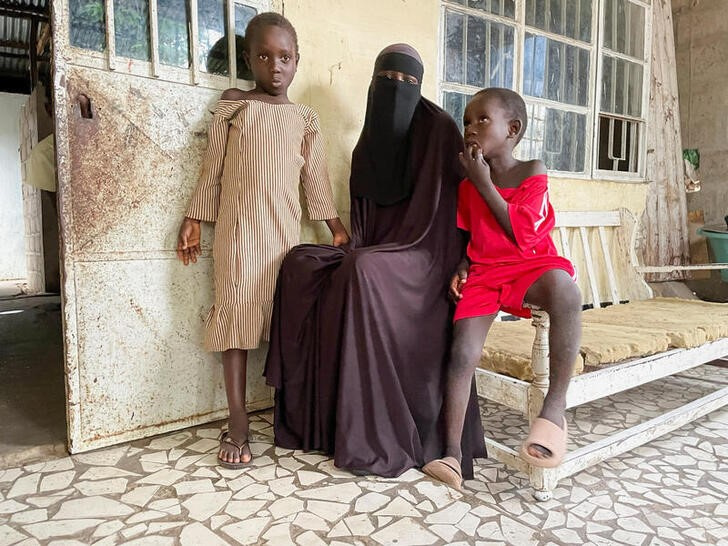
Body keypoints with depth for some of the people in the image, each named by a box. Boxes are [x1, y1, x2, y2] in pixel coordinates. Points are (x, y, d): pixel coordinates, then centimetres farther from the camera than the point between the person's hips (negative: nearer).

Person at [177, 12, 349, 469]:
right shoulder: (232, 109, 6)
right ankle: (238, 423, 5)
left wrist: (336, 226, 7)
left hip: (286, 232, 2)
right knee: (236, 316, -1)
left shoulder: (305, 120, 11)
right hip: (238, 229, -2)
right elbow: (212, 171, 7)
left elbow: (316, 179, 11)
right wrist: (194, 220, 6)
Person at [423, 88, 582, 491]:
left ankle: (556, 403, -28)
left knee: (563, 286, -39)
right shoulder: (467, 185, 9)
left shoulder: (532, 172, -3)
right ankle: (452, 453, -10)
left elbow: (523, 238, -14)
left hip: (530, 266, -3)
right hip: (483, 272, 3)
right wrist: (461, 267, -1)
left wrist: (484, 184, -13)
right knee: (462, 352, -17)